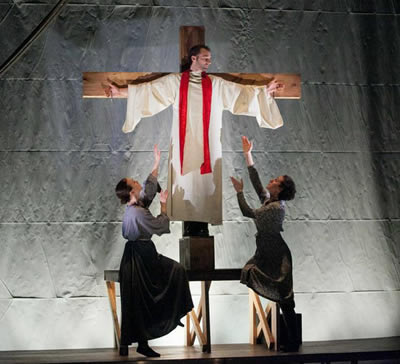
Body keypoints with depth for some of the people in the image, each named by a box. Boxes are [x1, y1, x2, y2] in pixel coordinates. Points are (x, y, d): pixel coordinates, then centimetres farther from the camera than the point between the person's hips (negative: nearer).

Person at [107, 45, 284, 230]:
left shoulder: (217, 84, 10)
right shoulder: (174, 81, 4)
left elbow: (242, 91, 9)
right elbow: (147, 88, 3)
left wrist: (265, 90, 1)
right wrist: (120, 91, -2)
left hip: (207, 141, 1)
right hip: (183, 141, -1)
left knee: (207, 178, -2)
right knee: (183, 177, -2)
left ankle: (208, 216, 2)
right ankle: (182, 216, 2)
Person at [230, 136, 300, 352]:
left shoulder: (277, 207, -16)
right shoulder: (268, 200, 8)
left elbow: (248, 213, -12)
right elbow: (256, 180, 14)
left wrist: (239, 192, -1)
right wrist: (247, 155, 16)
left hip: (276, 259, -9)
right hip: (266, 255, 9)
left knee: (284, 300, -6)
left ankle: (293, 341, -2)